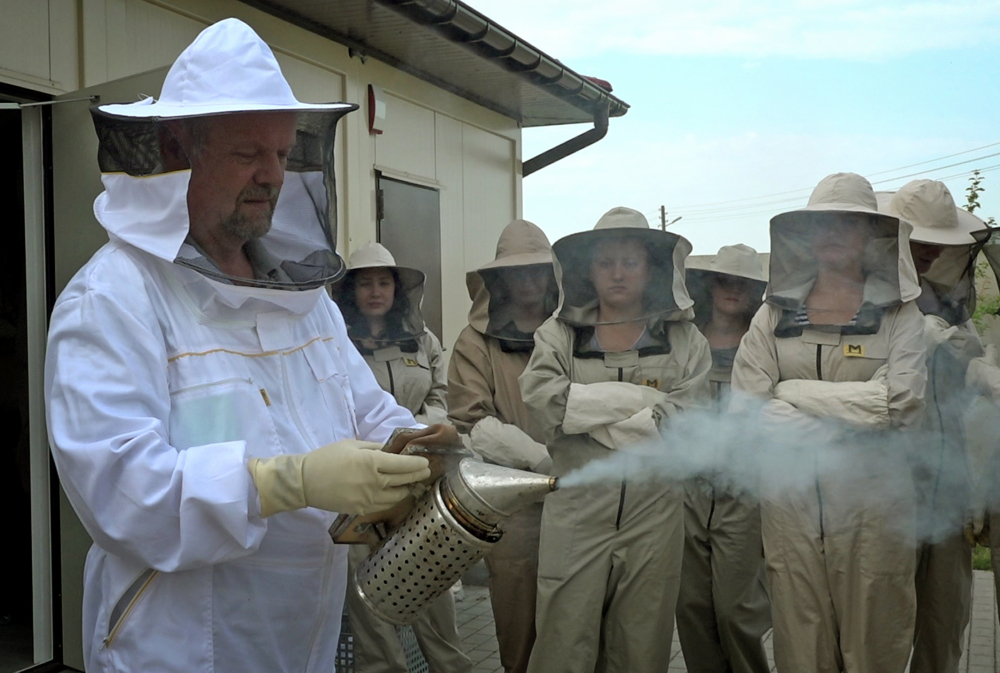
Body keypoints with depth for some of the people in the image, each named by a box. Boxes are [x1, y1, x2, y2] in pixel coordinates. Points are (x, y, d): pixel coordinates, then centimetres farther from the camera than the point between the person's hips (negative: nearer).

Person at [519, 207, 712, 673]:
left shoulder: (684, 340, 4)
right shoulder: (557, 334, 5)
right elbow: (544, 400, -13)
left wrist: (588, 415, -10)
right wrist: (642, 400, -14)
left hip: (654, 512, 1)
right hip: (577, 510, 0)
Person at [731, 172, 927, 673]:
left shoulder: (898, 313, 3)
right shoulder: (775, 313, 6)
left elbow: (903, 401, -12)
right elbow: (745, 405, -3)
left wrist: (795, 392, -10)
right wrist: (852, 415, -9)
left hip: (870, 494, -1)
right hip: (790, 494, 1)